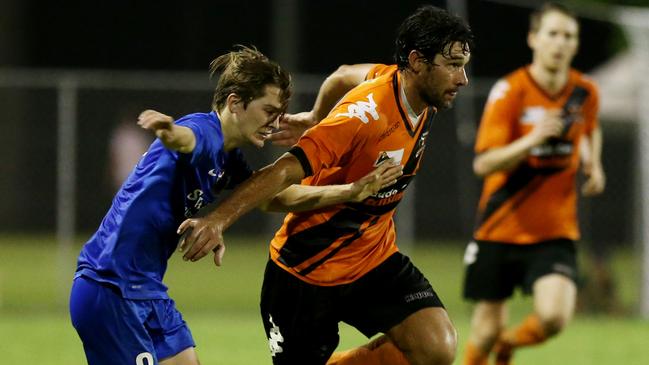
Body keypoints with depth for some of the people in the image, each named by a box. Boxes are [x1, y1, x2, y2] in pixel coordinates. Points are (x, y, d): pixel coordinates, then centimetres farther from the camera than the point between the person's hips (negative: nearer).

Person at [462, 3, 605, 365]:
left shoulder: (586, 92, 1)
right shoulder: (509, 91, -11)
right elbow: (483, 164, -18)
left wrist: (593, 165, 7)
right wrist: (532, 139, -31)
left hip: (556, 231, 2)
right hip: (500, 229, -2)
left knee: (554, 317, -21)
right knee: (488, 328, 2)